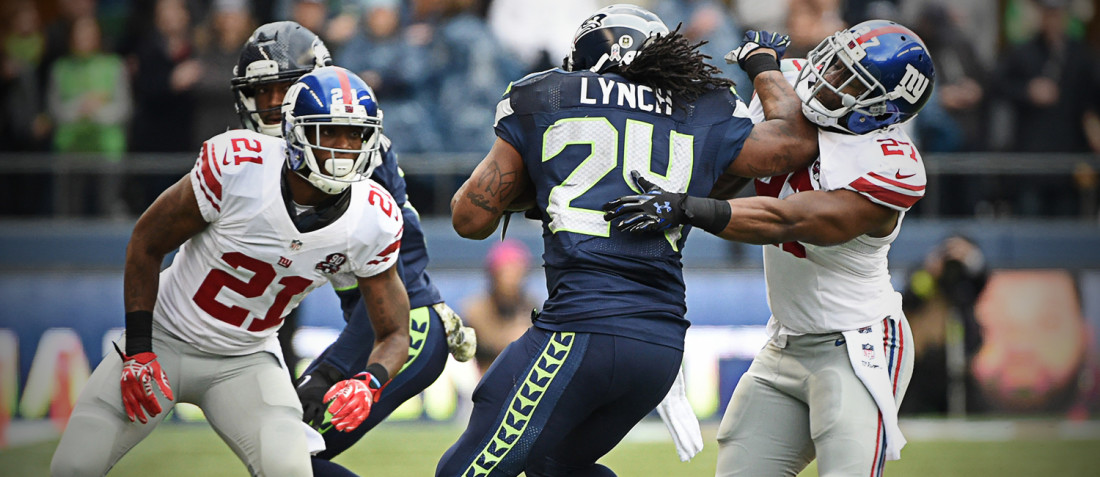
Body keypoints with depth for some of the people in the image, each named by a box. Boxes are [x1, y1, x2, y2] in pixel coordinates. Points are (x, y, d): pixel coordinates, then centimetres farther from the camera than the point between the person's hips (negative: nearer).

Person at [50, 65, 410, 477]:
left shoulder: (374, 221, -16)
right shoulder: (237, 165, -24)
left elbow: (394, 334, -5)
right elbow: (147, 242, -10)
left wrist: (369, 382, -28)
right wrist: (137, 351, -11)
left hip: (245, 361, 1)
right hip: (165, 338, -1)